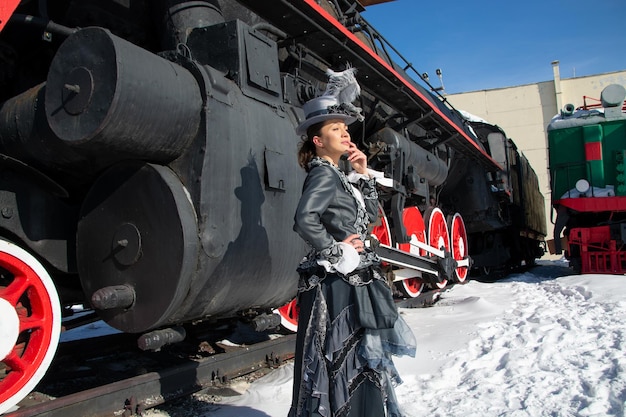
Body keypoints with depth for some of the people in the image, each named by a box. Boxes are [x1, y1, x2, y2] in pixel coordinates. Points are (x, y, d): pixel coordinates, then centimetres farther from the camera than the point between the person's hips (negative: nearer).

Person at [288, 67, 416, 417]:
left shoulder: (338, 176, 14)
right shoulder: (323, 174, -13)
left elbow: (371, 216, 17)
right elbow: (305, 220, -30)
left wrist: (364, 175, 8)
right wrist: (338, 252, -19)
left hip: (353, 281, 10)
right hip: (336, 283, -9)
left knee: (357, 359, 19)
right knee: (341, 361, -1)